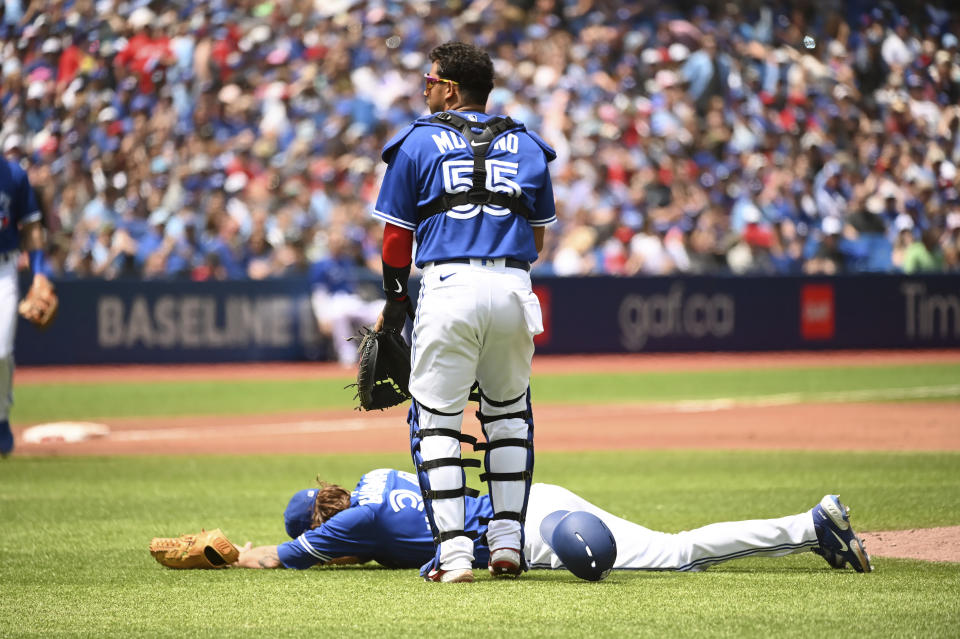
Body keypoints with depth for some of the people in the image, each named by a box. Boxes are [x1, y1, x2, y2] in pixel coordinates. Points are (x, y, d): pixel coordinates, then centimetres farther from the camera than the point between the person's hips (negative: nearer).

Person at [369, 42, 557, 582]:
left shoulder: (419, 142, 7)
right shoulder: (527, 146, 16)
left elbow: (397, 235, 8)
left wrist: (395, 299, 21)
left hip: (449, 287, -3)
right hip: (513, 287, 3)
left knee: (436, 420, 1)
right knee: (509, 411, 20)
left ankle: (454, 551, -9)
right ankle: (509, 541, 15)